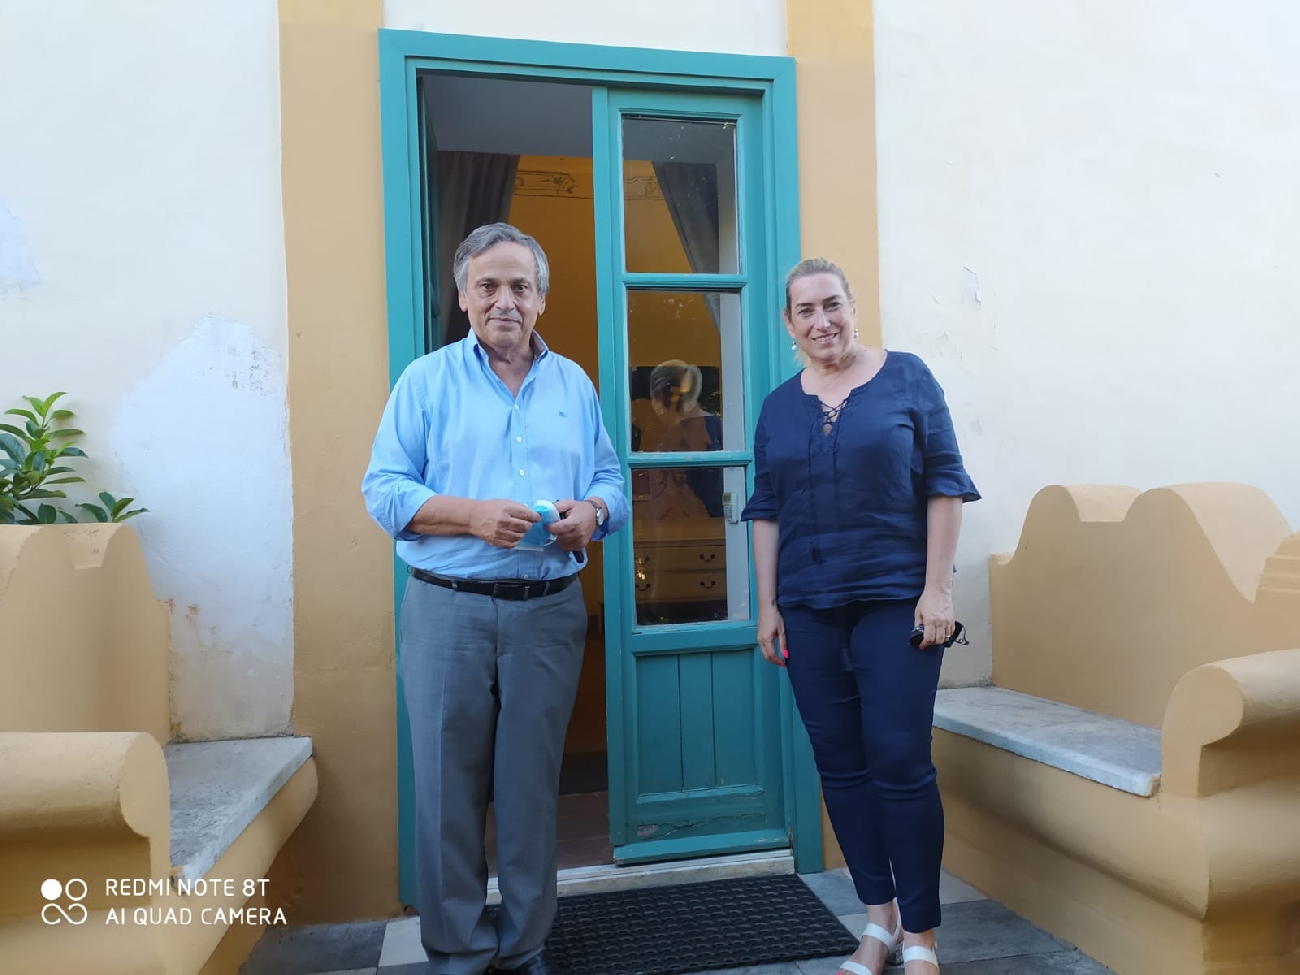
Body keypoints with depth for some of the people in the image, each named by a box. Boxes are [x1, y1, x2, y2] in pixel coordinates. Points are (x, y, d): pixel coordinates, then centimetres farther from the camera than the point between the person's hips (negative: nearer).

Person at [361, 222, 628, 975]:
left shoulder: (574, 384, 11)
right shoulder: (427, 380, 3)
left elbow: (613, 483, 11)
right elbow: (384, 490, -3)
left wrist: (591, 512, -12)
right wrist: (472, 515, -17)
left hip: (549, 610, 2)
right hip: (448, 609, -2)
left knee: (533, 789, 10)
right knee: (450, 789, 5)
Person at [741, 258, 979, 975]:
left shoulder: (905, 378, 1)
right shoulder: (779, 406, 10)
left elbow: (944, 485, -1)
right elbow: (766, 511, 11)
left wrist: (937, 587, -8)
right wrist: (767, 605, 6)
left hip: (897, 600, -3)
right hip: (810, 612, 4)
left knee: (900, 764, -4)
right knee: (841, 767, 8)